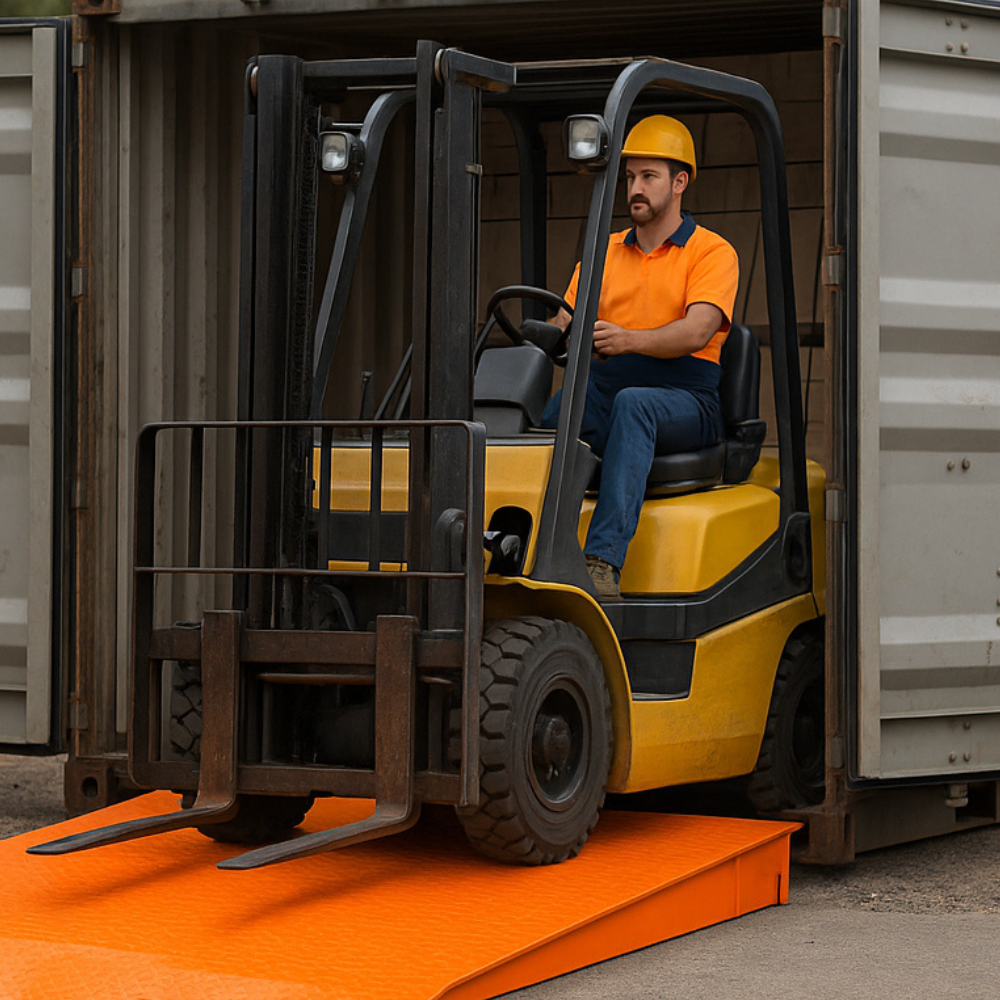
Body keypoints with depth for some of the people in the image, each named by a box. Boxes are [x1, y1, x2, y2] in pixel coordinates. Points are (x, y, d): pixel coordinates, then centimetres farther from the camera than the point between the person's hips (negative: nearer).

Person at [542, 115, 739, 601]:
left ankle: (603, 560, -49)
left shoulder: (712, 253, 4)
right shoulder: (603, 252, 22)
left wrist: (628, 339, -32)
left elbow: (697, 332, -14)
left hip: (686, 401, -4)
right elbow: (566, 325, 13)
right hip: (603, 392, 4)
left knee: (633, 403, -39)